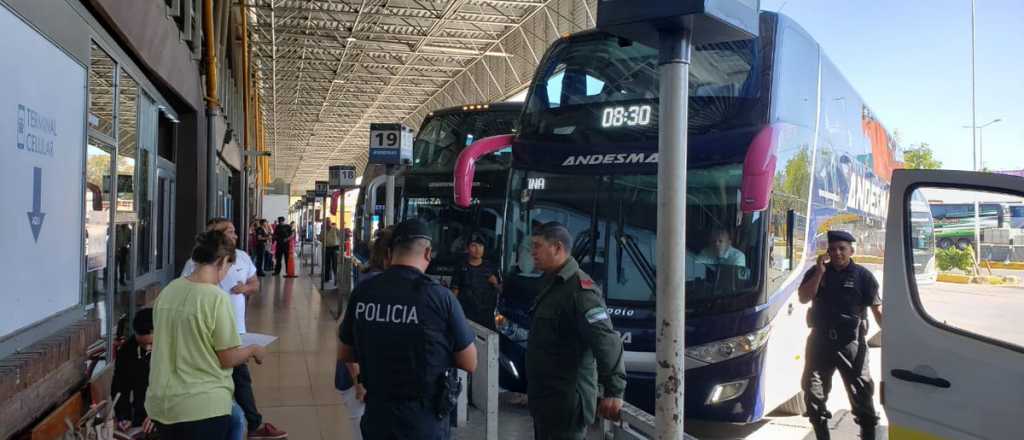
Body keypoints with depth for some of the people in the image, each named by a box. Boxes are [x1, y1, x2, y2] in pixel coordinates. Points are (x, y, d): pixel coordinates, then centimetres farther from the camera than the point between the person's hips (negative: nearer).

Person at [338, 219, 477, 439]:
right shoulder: (440, 296, -18)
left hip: (377, 417, 3)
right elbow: (470, 363, -9)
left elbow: (345, 354, 7)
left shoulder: (362, 292, -7)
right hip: (425, 422, -2)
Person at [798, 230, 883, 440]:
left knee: (861, 393, -2)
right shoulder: (816, 272, 7)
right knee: (813, 393, 6)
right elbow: (803, 298, -6)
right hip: (820, 340, 3)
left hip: (851, 343, -3)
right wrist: (820, 271, -12)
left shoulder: (862, 275, 0)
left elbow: (877, 309, -2)